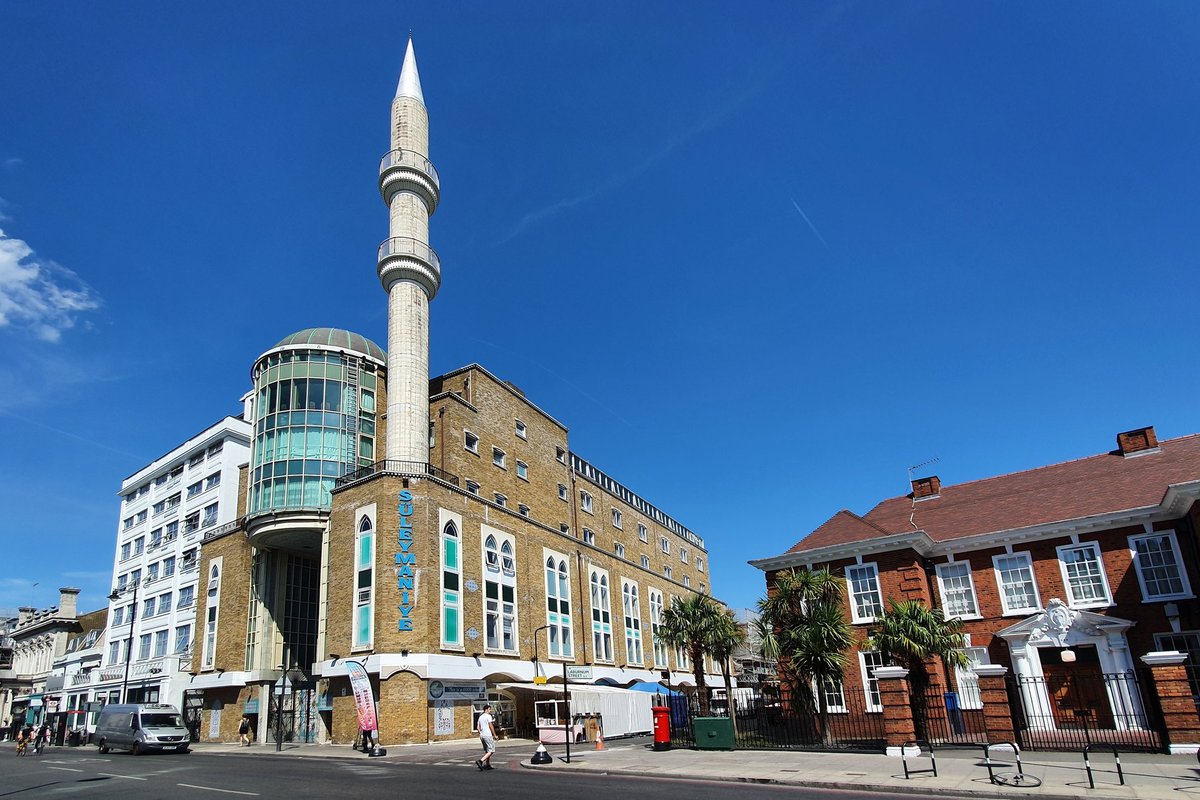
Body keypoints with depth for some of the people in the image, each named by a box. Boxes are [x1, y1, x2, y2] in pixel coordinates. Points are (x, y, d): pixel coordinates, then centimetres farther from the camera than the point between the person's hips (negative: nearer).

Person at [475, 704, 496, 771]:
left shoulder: (480, 717, 14)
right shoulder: (488, 716, -10)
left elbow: (478, 727, 16)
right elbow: (491, 726, -13)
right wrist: (495, 735, -8)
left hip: (482, 735, 9)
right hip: (488, 735, -9)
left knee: (487, 751, 17)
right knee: (491, 751, -7)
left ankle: (488, 765, 17)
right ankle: (480, 761, -19)